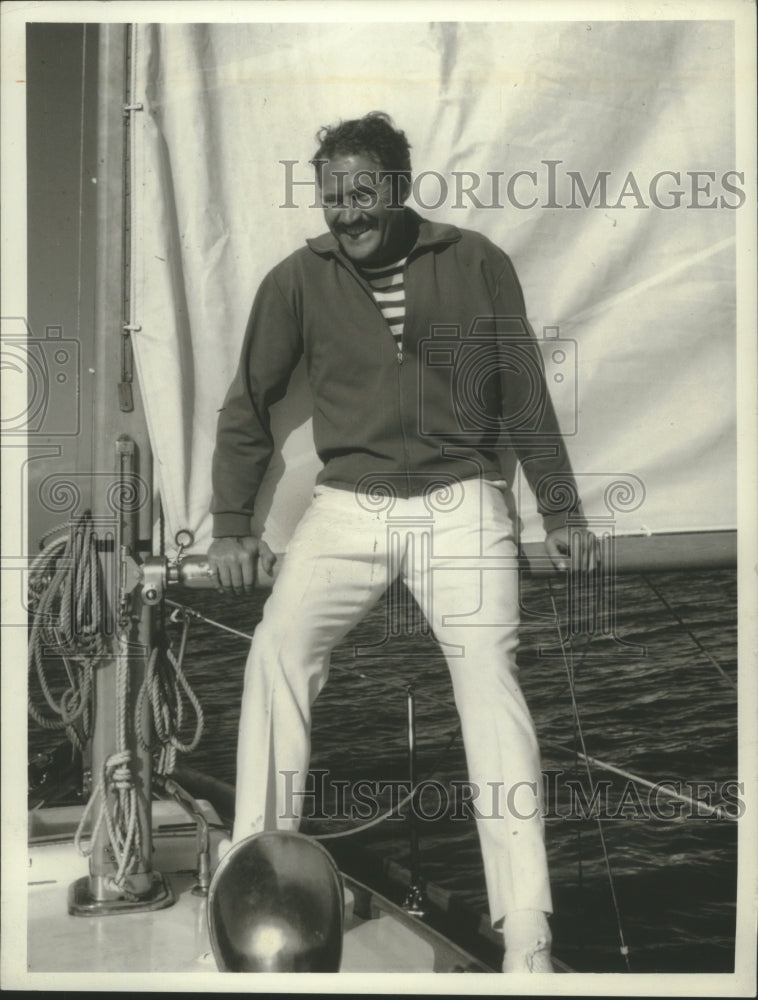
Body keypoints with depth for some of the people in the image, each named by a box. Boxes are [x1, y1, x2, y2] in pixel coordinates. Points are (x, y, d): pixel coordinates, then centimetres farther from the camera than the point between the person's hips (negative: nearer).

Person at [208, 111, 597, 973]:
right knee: (277, 652, -16)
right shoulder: (298, 279, 4)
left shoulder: (476, 264, 2)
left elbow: (523, 392, 8)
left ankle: (526, 934, -15)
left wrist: (561, 510, 9)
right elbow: (249, 404, 12)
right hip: (348, 505, 2)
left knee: (487, 670, -16)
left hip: (462, 502, -2)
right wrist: (230, 526, 9)